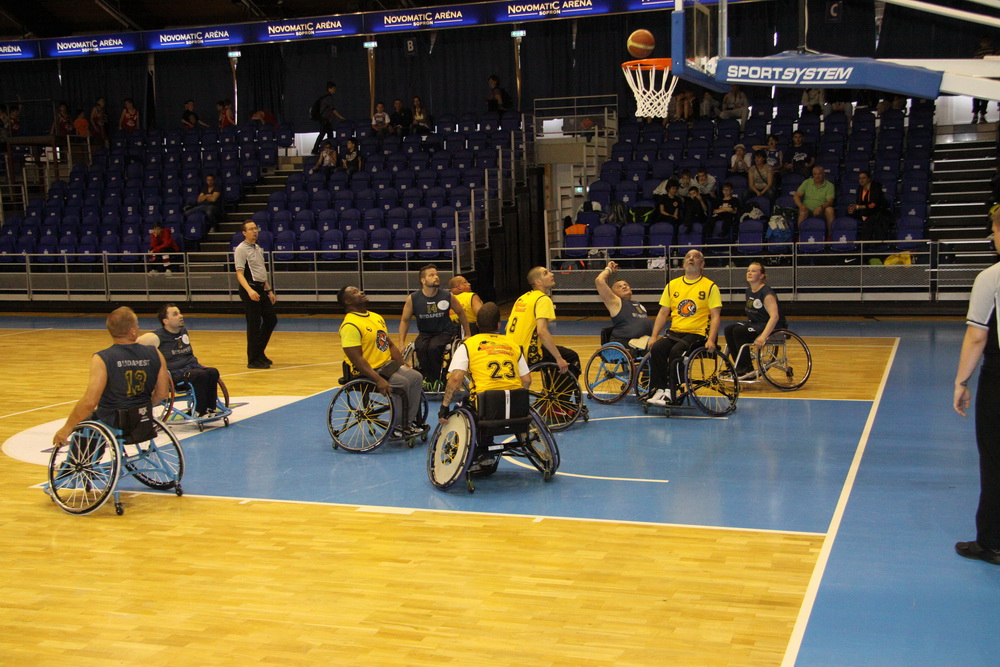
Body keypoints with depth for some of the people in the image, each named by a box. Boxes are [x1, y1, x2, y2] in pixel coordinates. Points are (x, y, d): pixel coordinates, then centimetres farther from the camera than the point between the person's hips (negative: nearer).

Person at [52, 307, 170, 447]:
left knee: (82, 421, 28)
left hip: (112, 426, -5)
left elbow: (89, 402, -22)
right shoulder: (154, 354, -7)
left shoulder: (102, 359, -18)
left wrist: (66, 429, -10)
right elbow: (162, 393, 0)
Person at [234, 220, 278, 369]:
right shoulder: (241, 249, -10)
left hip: (261, 289, 9)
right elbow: (240, 274, -18)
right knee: (254, 325, -6)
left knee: (271, 320, 11)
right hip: (250, 291, -9)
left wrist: (269, 290, 21)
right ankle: (253, 360, 2)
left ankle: (259, 352, 24)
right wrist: (249, 290, -32)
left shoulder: (258, 248, 17)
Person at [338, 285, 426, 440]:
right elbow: (357, 359, -23)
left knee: (415, 377, -8)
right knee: (402, 383, -24)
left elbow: (390, 345, 19)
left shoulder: (376, 317, 13)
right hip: (366, 372, -9)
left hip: (387, 365, 9)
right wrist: (378, 380, -29)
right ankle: (399, 427, -10)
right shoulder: (350, 325, -17)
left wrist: (404, 366, 7)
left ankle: (410, 421, -2)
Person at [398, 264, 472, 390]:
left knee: (433, 347, -32)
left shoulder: (447, 296, -8)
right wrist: (401, 344, 0)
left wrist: (467, 335, 15)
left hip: (444, 332, -1)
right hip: (425, 333, 1)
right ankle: (427, 377, -13)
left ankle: (436, 380, -14)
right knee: (420, 347, -32)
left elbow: (461, 313, 9)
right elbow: (405, 320, 5)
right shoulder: (413, 298, -8)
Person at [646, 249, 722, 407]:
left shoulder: (710, 286, 3)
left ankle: (670, 393, -23)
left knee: (676, 351, -31)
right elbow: (663, 313, 14)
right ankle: (659, 389, -19)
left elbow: (715, 316, -2)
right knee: (656, 349, -25)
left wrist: (711, 340, -16)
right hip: (674, 332, 4)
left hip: (697, 334, -4)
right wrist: (653, 337, 3)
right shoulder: (672, 285, 15)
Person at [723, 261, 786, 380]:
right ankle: (740, 366, -4)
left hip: (774, 327, -8)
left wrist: (763, 337, -38)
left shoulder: (766, 292, -17)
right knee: (729, 330, -11)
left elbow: (774, 316, -28)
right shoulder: (748, 291, 8)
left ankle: (748, 371, -19)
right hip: (756, 324, 8)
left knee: (739, 331, -26)